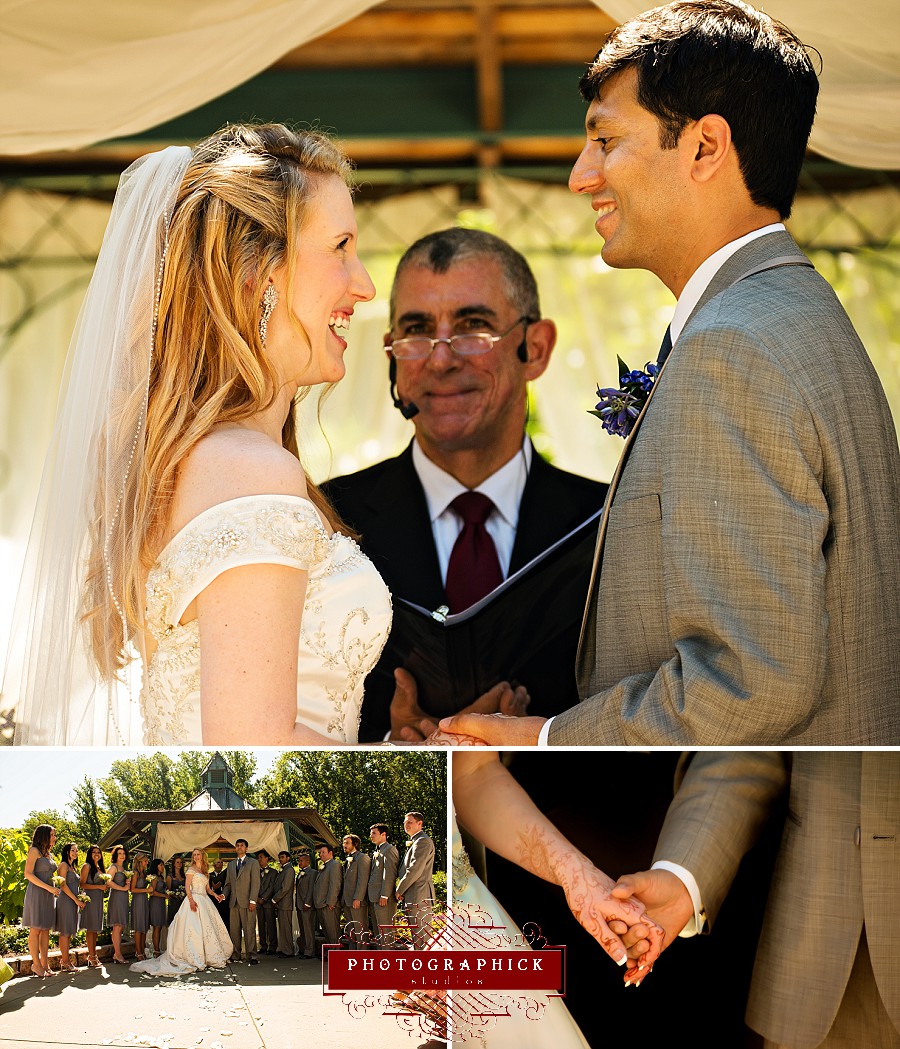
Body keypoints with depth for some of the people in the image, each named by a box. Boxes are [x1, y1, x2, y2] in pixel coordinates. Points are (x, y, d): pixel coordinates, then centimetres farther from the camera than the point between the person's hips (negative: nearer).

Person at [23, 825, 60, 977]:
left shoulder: (48, 854, 19)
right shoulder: (34, 851, -6)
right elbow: (28, 874, -13)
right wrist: (48, 887, -18)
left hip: (48, 894, 8)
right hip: (36, 893, -8)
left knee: (46, 930, 6)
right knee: (36, 929, -6)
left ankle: (45, 964, 7)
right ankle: (36, 964, -5)